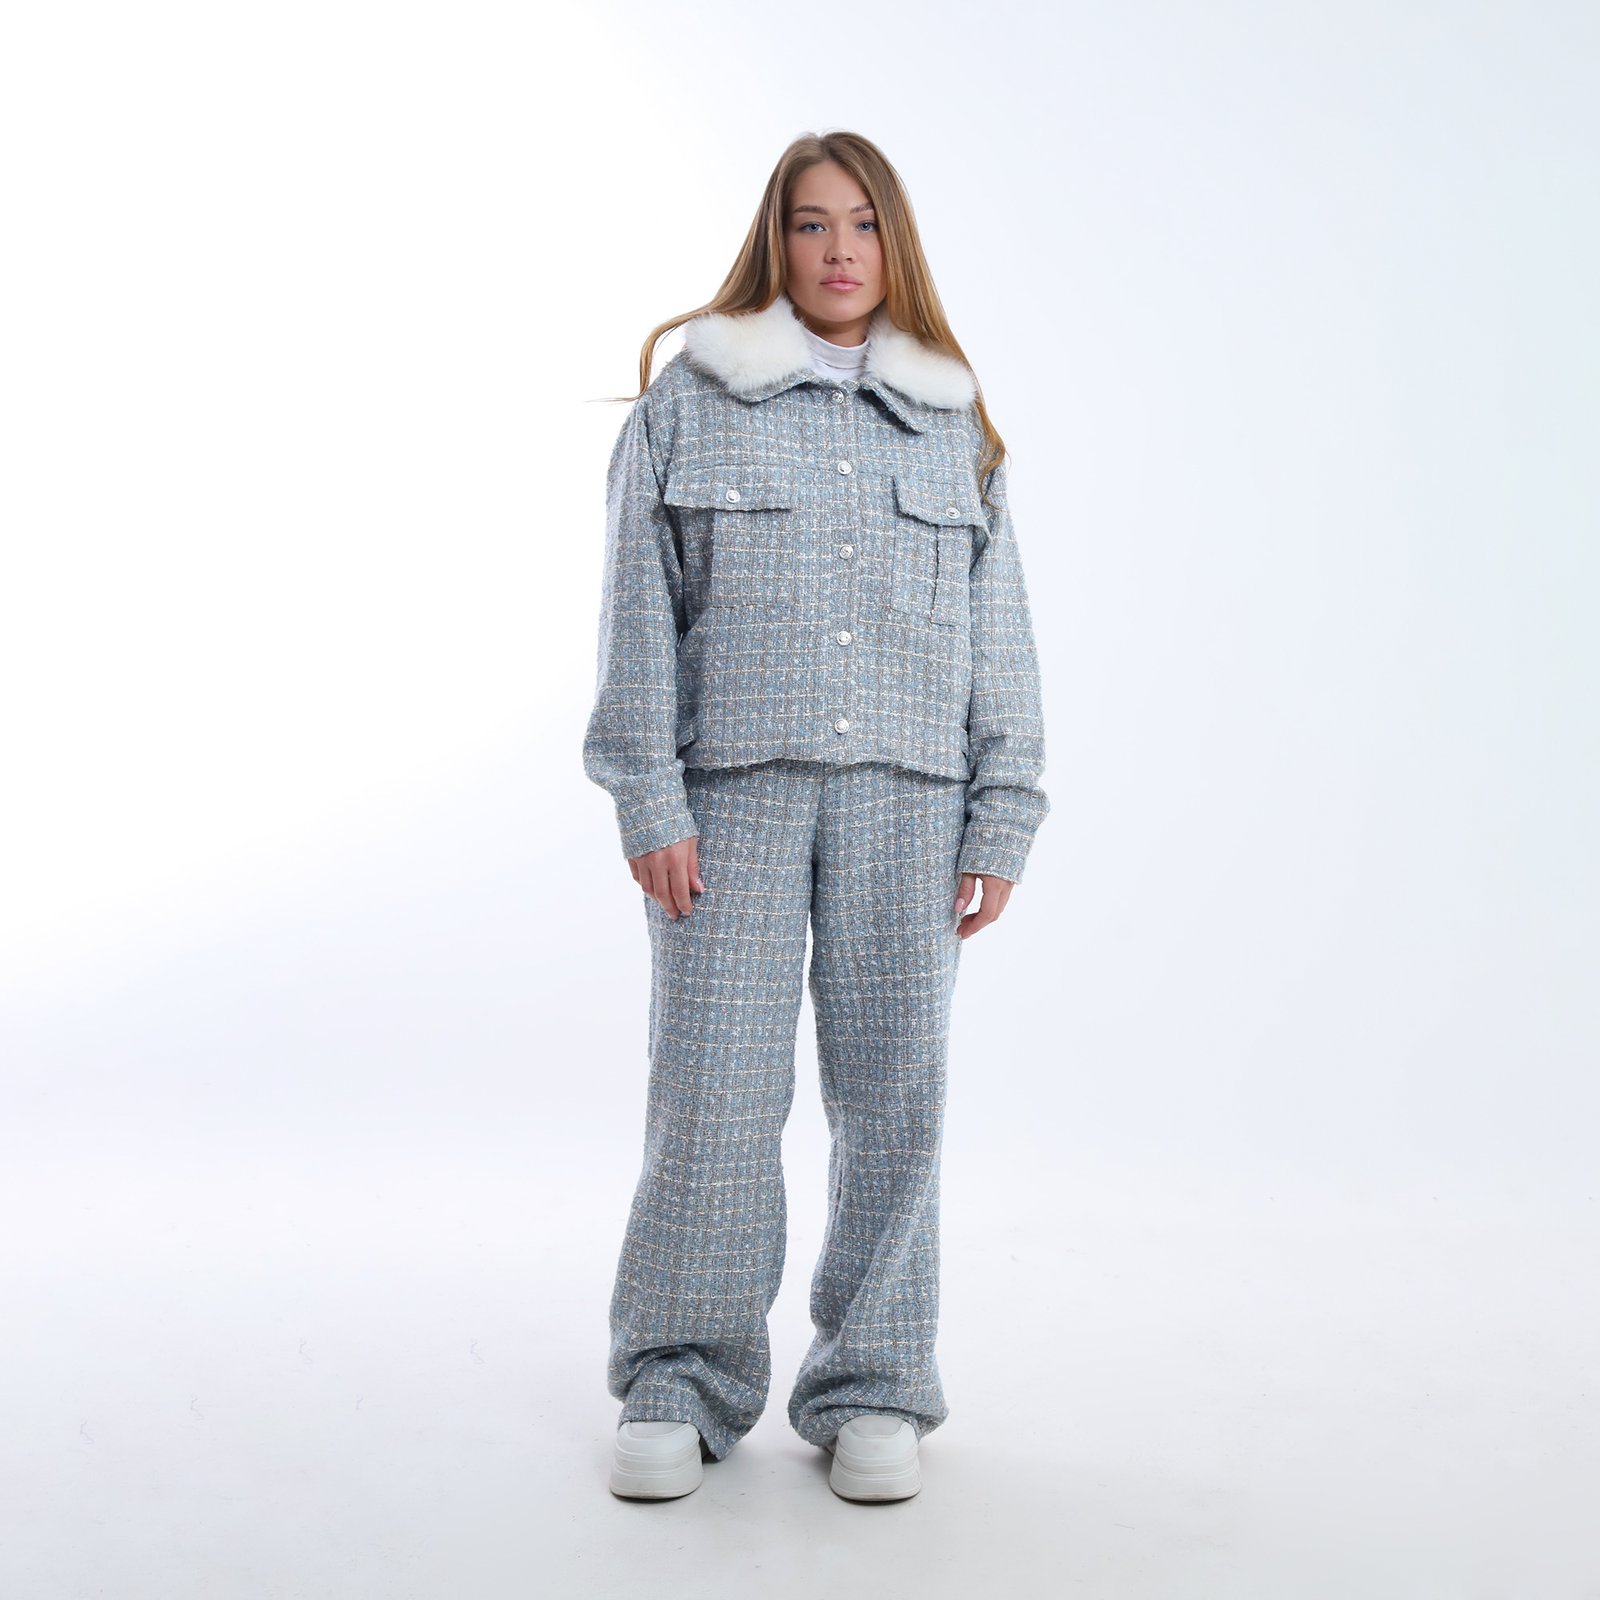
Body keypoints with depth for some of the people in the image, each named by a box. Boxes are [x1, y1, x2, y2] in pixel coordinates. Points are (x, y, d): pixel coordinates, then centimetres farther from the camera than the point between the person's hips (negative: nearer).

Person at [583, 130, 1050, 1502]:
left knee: (893, 1097, 4)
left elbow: (1000, 634, 11)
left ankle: (872, 1389, 17)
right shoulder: (687, 400, 8)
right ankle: (681, 1385, 14)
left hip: (906, 798, 2)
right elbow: (640, 616, 2)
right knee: (714, 1094, -3)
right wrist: (650, 804, -7)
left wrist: (1004, 820, 3)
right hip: (732, 791, -2)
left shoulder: (955, 424, 14)